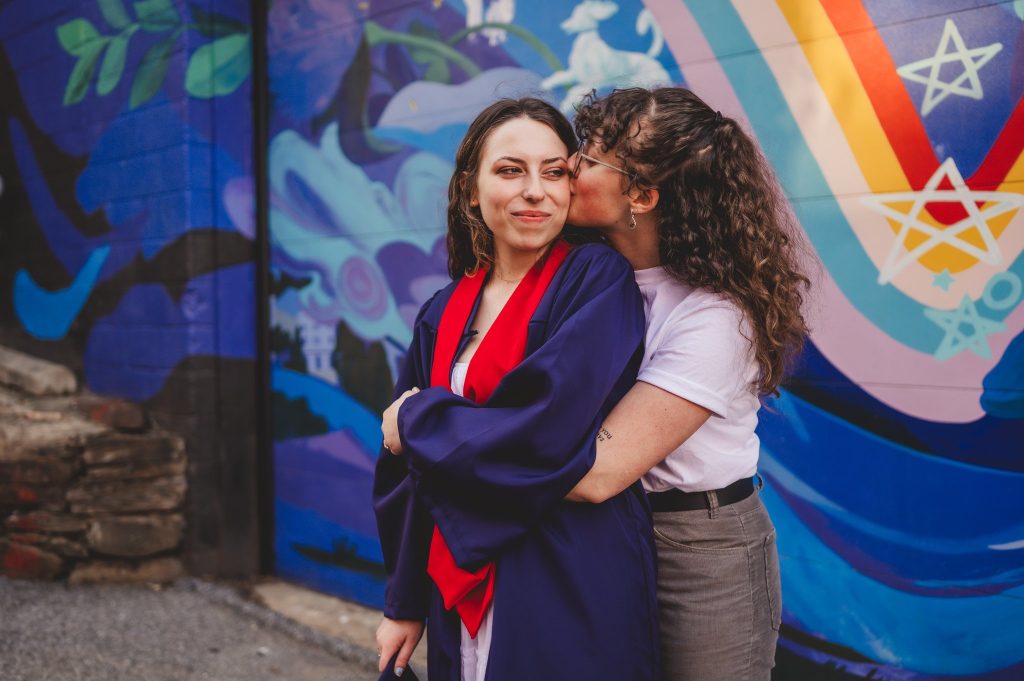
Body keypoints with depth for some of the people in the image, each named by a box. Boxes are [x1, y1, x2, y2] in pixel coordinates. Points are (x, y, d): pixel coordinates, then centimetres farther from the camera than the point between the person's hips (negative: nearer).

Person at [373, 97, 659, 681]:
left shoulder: (598, 279, -12)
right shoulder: (446, 315, 6)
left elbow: (550, 438, -23)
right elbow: (411, 476, 11)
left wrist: (419, 422, -9)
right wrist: (405, 603, 11)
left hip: (573, 594, -5)